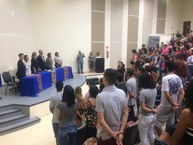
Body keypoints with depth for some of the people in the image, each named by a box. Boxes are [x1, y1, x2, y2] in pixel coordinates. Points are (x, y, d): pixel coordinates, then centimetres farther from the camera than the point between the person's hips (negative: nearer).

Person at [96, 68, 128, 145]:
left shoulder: (100, 96, -23)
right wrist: (121, 132, -6)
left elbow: (101, 121, -24)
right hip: (118, 133, 4)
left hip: (105, 135, -4)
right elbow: (125, 114, -6)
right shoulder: (122, 93, -9)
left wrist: (113, 134, -14)